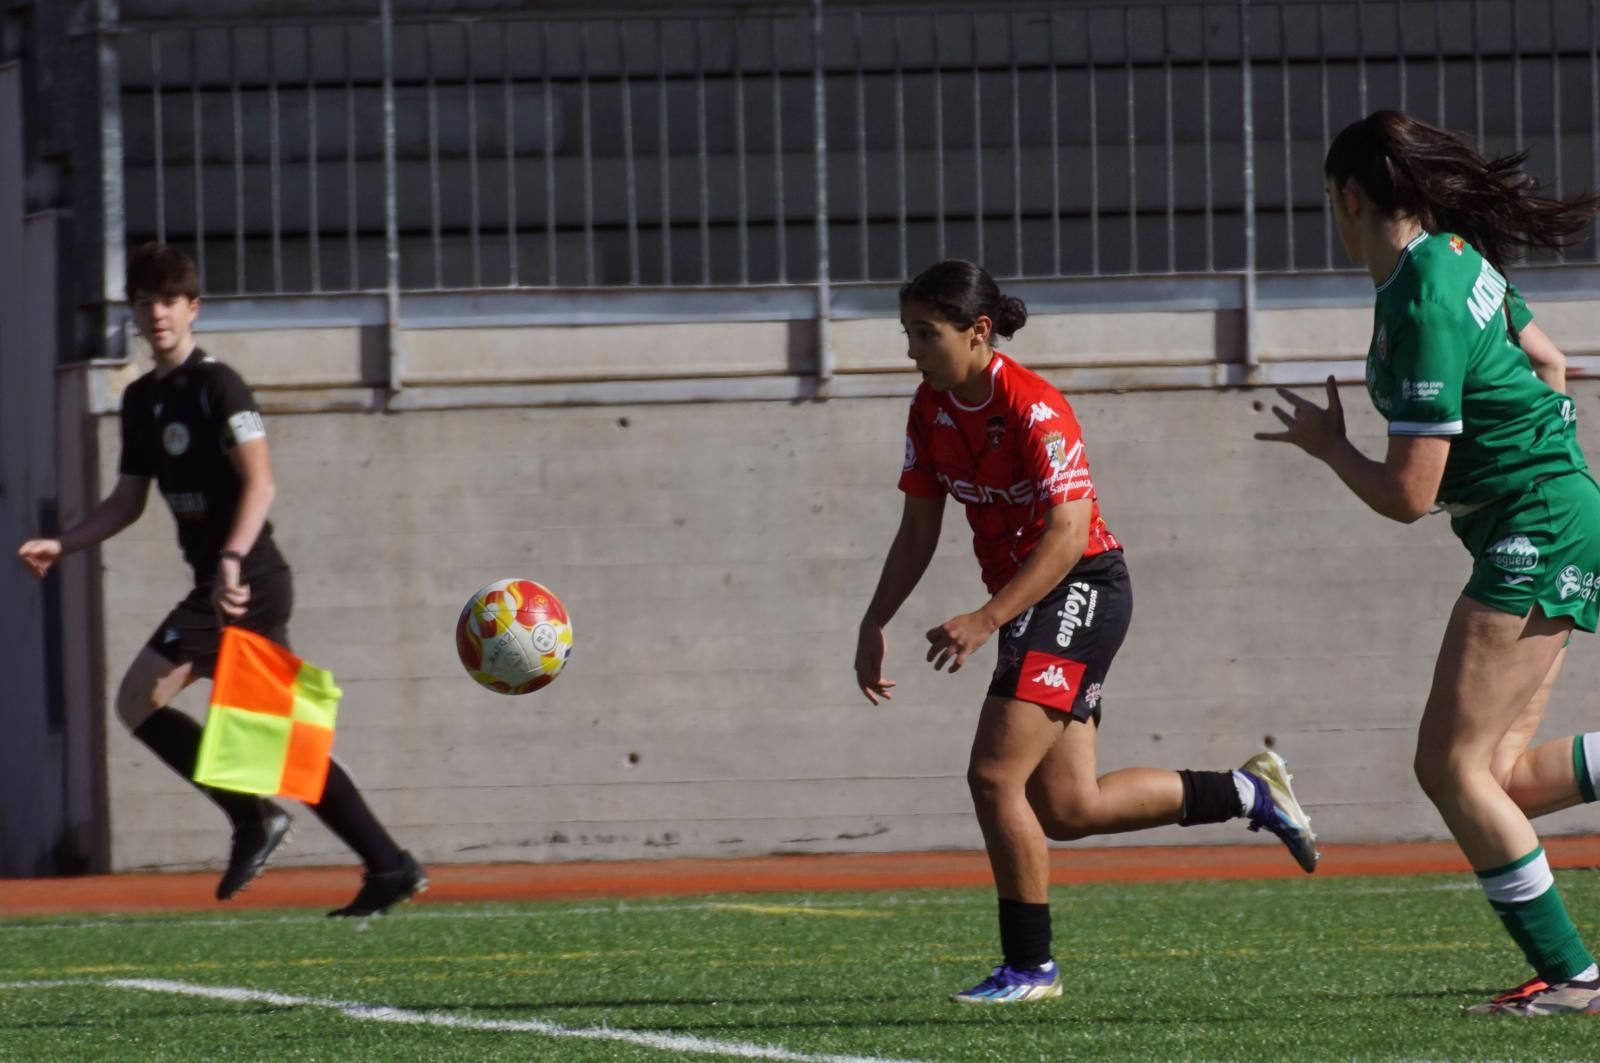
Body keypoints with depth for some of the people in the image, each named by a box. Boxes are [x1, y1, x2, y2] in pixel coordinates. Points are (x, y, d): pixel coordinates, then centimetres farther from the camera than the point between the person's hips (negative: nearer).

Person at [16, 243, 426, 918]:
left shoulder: (216, 386, -9)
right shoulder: (143, 399, 17)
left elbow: (259, 482, -18)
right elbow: (127, 502, 23)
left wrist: (232, 560, -31)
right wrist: (61, 545, 11)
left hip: (243, 583, -9)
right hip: (224, 585, 9)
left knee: (140, 698, -14)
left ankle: (251, 817, -11)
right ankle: (388, 867, 10)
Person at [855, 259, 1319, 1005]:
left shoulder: (1031, 407, -20)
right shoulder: (931, 409, 4)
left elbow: (1068, 534, -25)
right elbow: (918, 531, 12)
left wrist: (985, 621, -30)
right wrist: (874, 626, 5)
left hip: (1082, 589, -9)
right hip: (1029, 599, 9)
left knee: (994, 776, -16)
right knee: (1068, 809, 6)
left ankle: (1029, 965, -6)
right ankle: (1250, 794, 22)